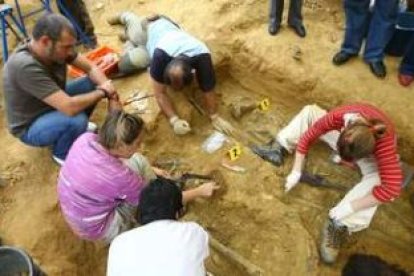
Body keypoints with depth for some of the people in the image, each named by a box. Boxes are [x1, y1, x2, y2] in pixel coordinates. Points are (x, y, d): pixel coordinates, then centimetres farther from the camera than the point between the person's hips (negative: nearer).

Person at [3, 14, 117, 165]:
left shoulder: (56, 48, -15)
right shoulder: (25, 66, -37)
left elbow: (91, 68, -6)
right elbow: (70, 107, -41)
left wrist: (106, 85, -26)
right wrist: (102, 92, -27)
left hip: (54, 106, 7)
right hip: (30, 127, -7)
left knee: (94, 82, -6)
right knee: (76, 120, -34)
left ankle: (77, 126, 16)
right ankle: (62, 154, -2)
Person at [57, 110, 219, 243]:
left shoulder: (86, 139, -18)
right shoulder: (118, 177, -35)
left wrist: (149, 170, 7)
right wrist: (199, 191, -7)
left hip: (77, 208, 7)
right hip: (97, 228, -7)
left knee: (138, 161, 1)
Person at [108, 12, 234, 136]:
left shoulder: (202, 56, -48)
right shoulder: (161, 54, -52)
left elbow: (208, 90, -36)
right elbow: (160, 93, -44)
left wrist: (215, 117, -32)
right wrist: (175, 120, -52)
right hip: (149, 28, -2)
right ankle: (123, 16, 64)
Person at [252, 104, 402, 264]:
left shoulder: (384, 144, -45)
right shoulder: (340, 115, -39)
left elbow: (392, 188, -47)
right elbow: (307, 137, -27)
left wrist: (350, 206, -44)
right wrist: (296, 172, -26)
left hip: (370, 155, -3)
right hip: (344, 138, 3)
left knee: (379, 176, -36)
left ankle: (339, 223, -30)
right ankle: (278, 150, -17)